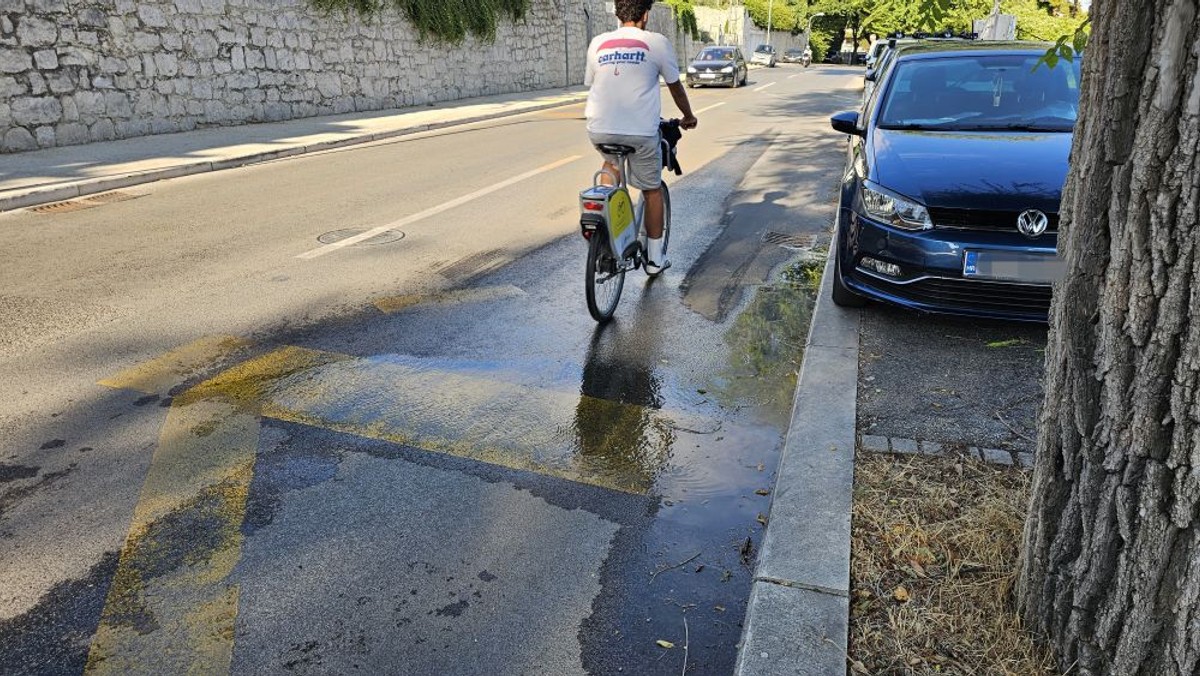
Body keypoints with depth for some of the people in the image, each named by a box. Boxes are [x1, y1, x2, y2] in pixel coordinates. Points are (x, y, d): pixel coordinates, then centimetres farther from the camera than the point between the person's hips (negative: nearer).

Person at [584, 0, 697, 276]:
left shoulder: (597, 43, 10)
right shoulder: (657, 43, 2)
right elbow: (675, 86, 13)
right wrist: (688, 116, 30)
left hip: (599, 130, 3)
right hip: (640, 131, -3)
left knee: (611, 160, 34)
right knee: (652, 191, 15)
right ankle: (654, 257, 20)